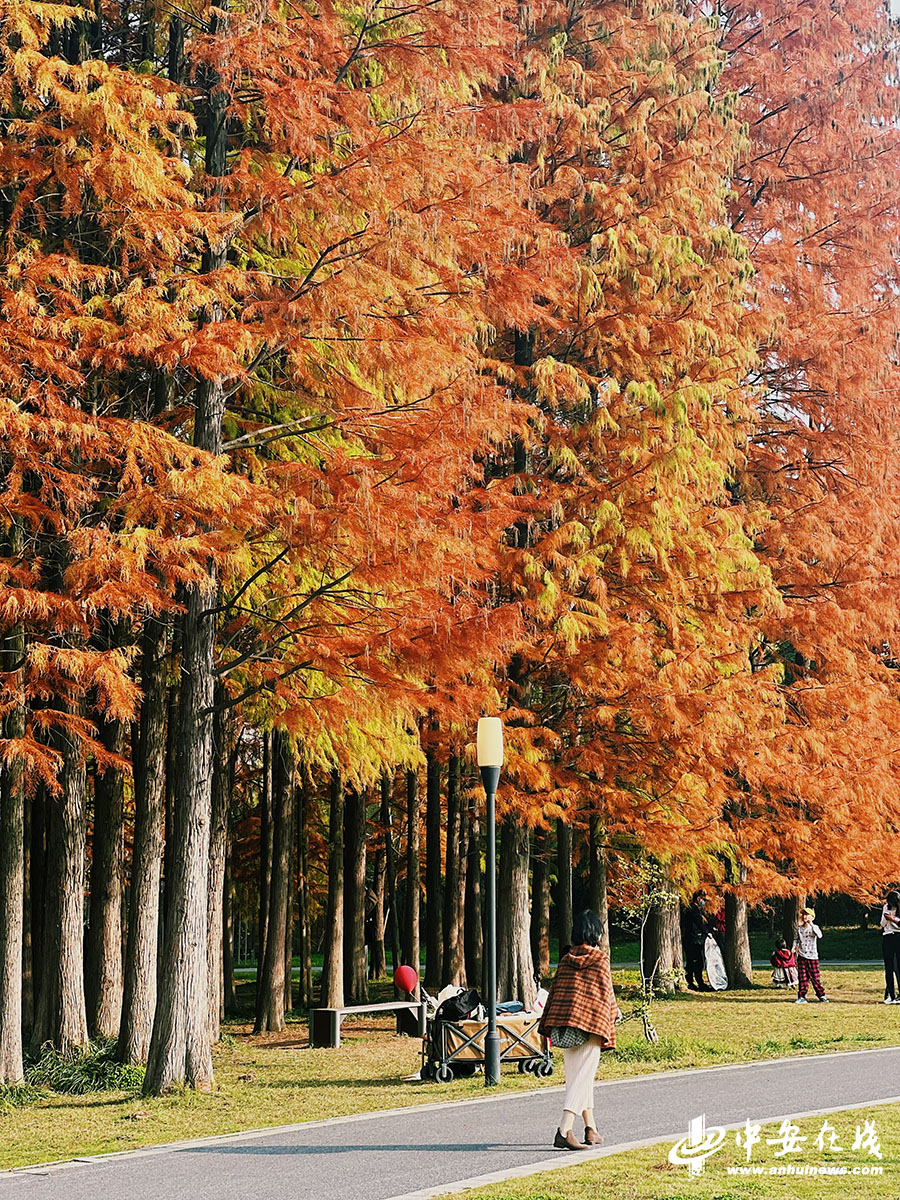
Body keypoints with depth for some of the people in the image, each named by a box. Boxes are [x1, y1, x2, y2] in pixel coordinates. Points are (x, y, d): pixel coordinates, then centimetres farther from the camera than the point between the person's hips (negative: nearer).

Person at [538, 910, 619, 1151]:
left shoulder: (566, 959, 9)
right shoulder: (600, 959, -4)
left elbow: (555, 990, 10)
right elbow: (606, 992, -2)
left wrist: (549, 1027, 14)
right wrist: (614, 1014, 15)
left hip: (564, 1026, 6)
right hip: (592, 1024, -5)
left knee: (576, 1076, 17)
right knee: (582, 1078, -7)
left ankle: (591, 1129, 25)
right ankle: (564, 1131, -21)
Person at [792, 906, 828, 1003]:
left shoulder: (814, 927, 0)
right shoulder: (799, 928, 8)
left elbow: (819, 935, -20)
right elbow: (796, 939, 18)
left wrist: (811, 924, -23)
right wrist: (795, 946, -2)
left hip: (812, 956, -2)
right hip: (801, 956, 2)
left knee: (815, 977, -2)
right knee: (802, 977, 0)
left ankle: (821, 995, 10)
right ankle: (801, 997, 5)